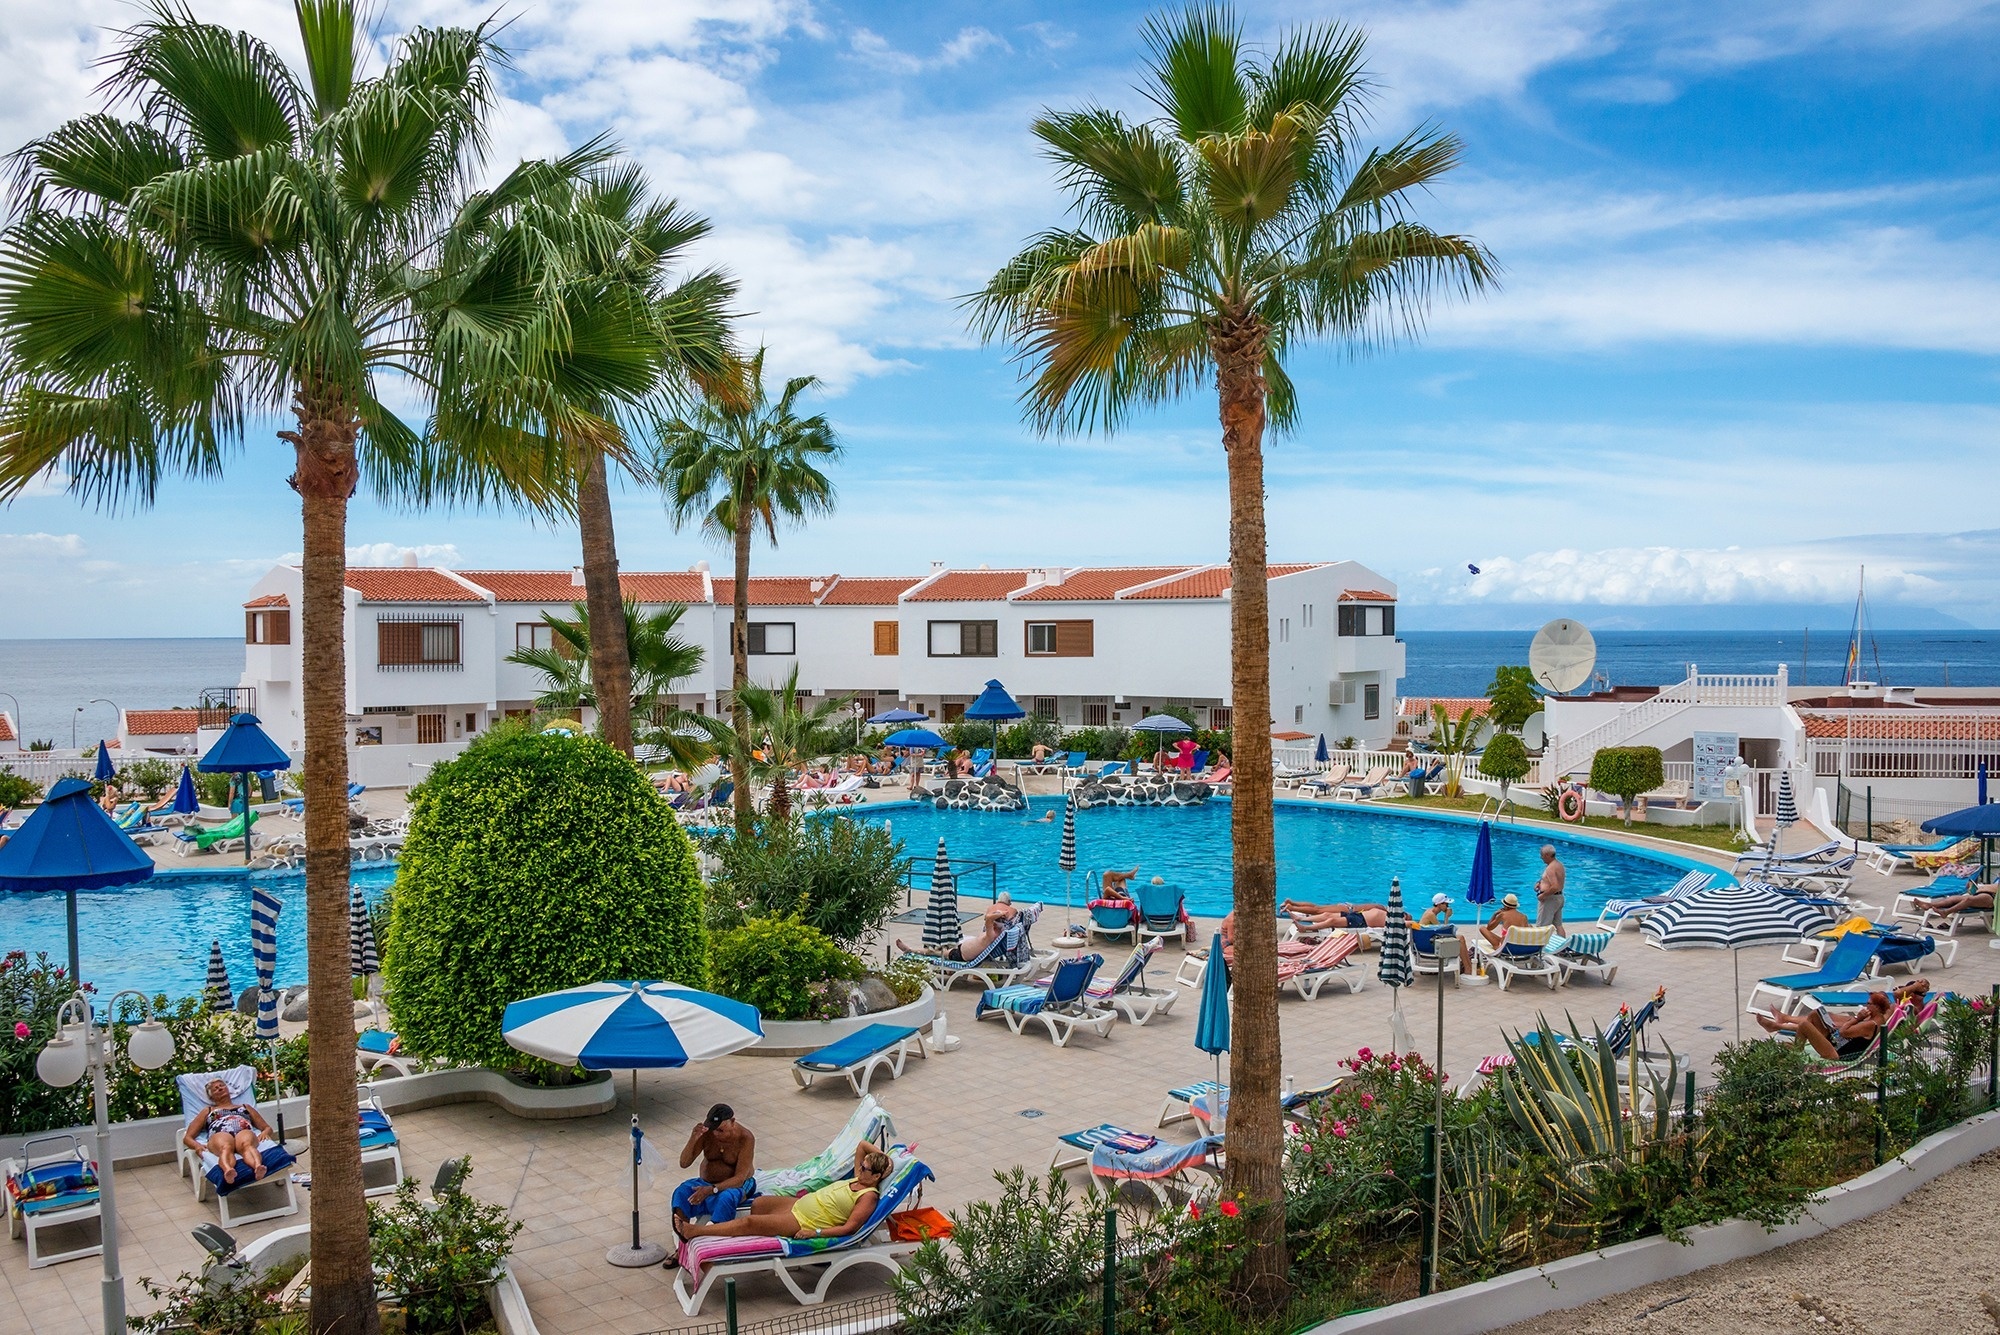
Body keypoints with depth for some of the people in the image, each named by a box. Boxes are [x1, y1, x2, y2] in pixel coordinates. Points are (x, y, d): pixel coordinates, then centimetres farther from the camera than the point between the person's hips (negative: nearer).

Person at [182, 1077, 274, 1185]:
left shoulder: (245, 1107, 40)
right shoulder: (208, 1111, 38)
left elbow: (267, 1128, 33)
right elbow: (188, 1137, 27)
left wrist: (264, 1133, 5)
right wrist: (197, 1145, 1)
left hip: (245, 1132, 0)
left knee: (247, 1144, -41)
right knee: (225, 1147, -42)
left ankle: (257, 1167, -73)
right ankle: (228, 1171, -74)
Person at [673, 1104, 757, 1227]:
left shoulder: (745, 1138, -19)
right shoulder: (706, 1132, -9)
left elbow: (740, 1178, -24)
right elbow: (684, 1164, -8)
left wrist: (712, 1189, -38)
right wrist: (693, 1139, -26)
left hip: (736, 1185, -3)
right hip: (706, 1183, 3)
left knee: (726, 1197, -40)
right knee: (682, 1191, -29)